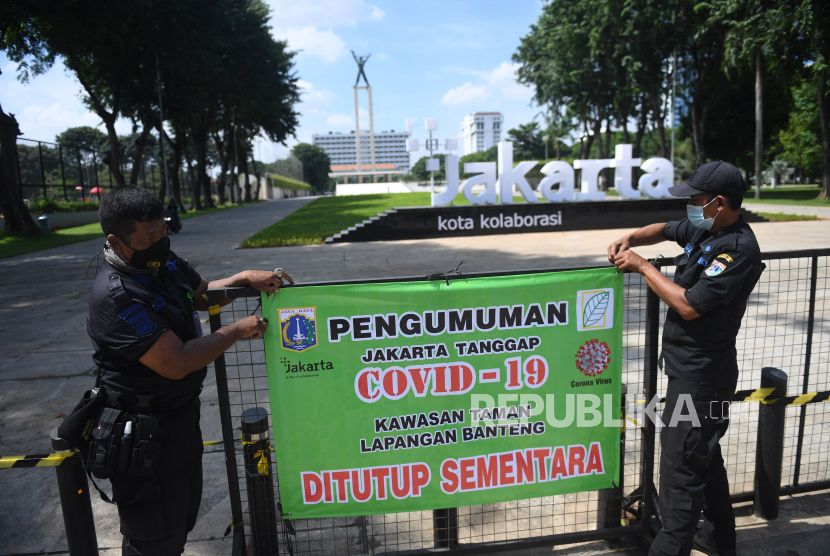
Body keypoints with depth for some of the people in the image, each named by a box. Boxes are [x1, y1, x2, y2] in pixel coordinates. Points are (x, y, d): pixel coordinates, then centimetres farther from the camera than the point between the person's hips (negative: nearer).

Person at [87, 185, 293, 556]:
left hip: (181, 410, 9)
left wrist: (245, 278, -3)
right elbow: (176, 363, -32)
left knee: (183, 510, 27)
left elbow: (201, 294, 15)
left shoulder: (164, 261, -2)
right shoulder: (116, 296, -29)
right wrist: (237, 331, -22)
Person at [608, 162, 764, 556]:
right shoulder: (705, 228, 6)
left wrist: (642, 266, -16)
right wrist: (631, 239, 4)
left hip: (701, 373, -10)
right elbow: (665, 230, 25)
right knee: (705, 454, 23)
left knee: (681, 464, -3)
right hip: (689, 365, 10)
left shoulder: (739, 249, -21)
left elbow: (689, 306, -25)